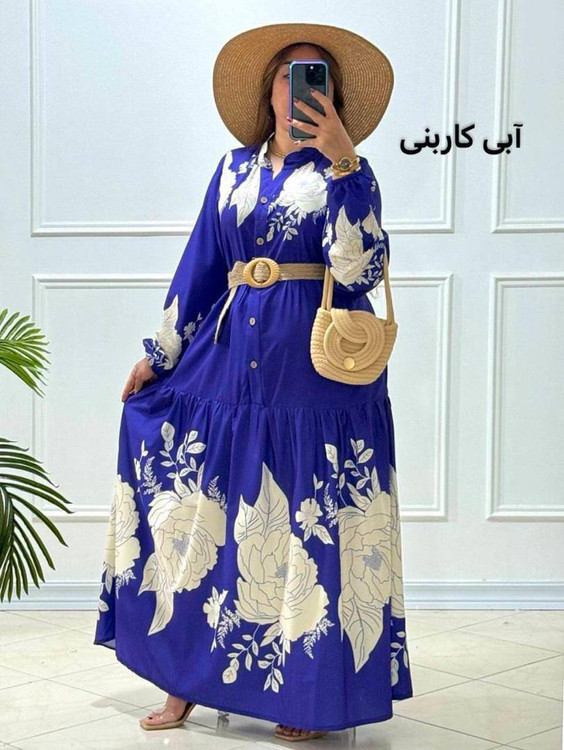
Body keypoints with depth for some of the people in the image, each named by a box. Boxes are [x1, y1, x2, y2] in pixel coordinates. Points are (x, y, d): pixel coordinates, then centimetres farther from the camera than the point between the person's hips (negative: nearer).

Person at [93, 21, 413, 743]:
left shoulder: (345, 171, 1)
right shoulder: (235, 168, 13)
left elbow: (358, 270, -15)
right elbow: (201, 266, 15)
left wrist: (342, 160, -19)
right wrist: (158, 354, 13)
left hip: (318, 367, -4)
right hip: (232, 359, 5)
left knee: (312, 524, -1)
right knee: (198, 511, 5)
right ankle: (187, 679, 18)